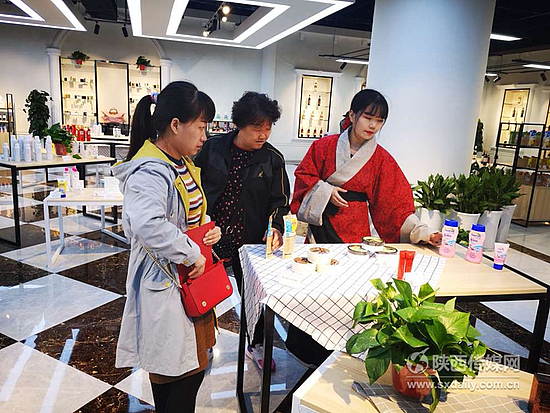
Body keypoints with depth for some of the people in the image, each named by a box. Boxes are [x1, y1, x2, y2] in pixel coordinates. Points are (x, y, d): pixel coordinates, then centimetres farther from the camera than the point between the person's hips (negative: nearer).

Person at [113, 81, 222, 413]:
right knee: (187, 371, 4)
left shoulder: (182, 163, 9)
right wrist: (192, 254, -28)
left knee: (177, 364, 22)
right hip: (165, 284, -9)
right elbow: (147, 225, -41)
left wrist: (207, 225, 3)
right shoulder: (150, 172, -23)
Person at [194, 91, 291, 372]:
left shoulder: (273, 159, -4)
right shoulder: (212, 148, -6)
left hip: (250, 241, 0)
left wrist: (275, 227, -20)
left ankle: (256, 344, 40)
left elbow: (280, 200, -2)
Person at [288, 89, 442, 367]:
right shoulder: (325, 146, 0)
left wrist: (422, 233, -9)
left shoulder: (381, 159, 1)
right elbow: (304, 175, 5)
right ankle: (305, 347, 27)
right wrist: (325, 191, -13)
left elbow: (394, 202, 0)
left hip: (354, 228, 1)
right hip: (322, 224, 0)